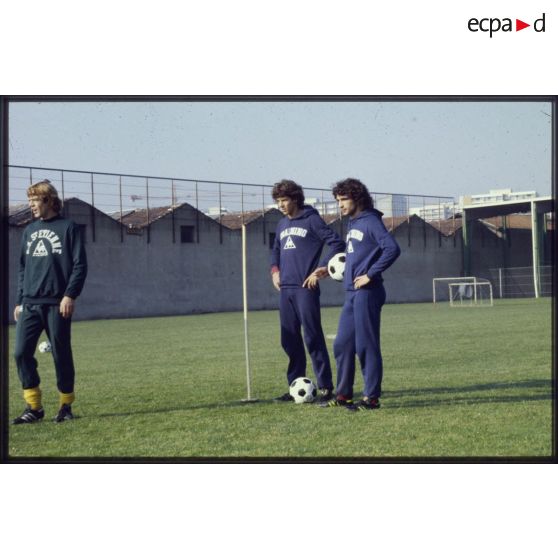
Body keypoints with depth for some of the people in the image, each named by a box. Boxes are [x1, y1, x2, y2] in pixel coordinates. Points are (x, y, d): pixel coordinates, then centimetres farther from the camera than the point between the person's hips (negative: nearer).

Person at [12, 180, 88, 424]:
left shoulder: (68, 228, 1)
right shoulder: (29, 231, 17)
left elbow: (80, 265, -4)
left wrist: (70, 295, -14)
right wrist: (19, 301, 15)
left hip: (57, 304, -5)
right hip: (29, 305, 5)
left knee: (61, 355, 1)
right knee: (21, 353, -6)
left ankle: (66, 405, 14)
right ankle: (33, 406, 3)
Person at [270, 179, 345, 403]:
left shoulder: (311, 219, -4)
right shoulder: (282, 225, 16)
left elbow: (337, 243, -9)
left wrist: (320, 269, -14)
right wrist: (275, 269, 12)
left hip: (305, 288, -7)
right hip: (286, 289, 7)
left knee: (313, 338, -7)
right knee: (289, 341, 9)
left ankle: (325, 387, -3)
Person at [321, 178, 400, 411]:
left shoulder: (371, 221, -10)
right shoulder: (352, 223, 17)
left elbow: (392, 249, -21)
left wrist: (371, 274, -19)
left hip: (367, 293, -9)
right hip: (351, 294, 9)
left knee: (366, 345, -5)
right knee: (342, 344, 11)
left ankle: (372, 397, 2)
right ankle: (343, 394, 19)